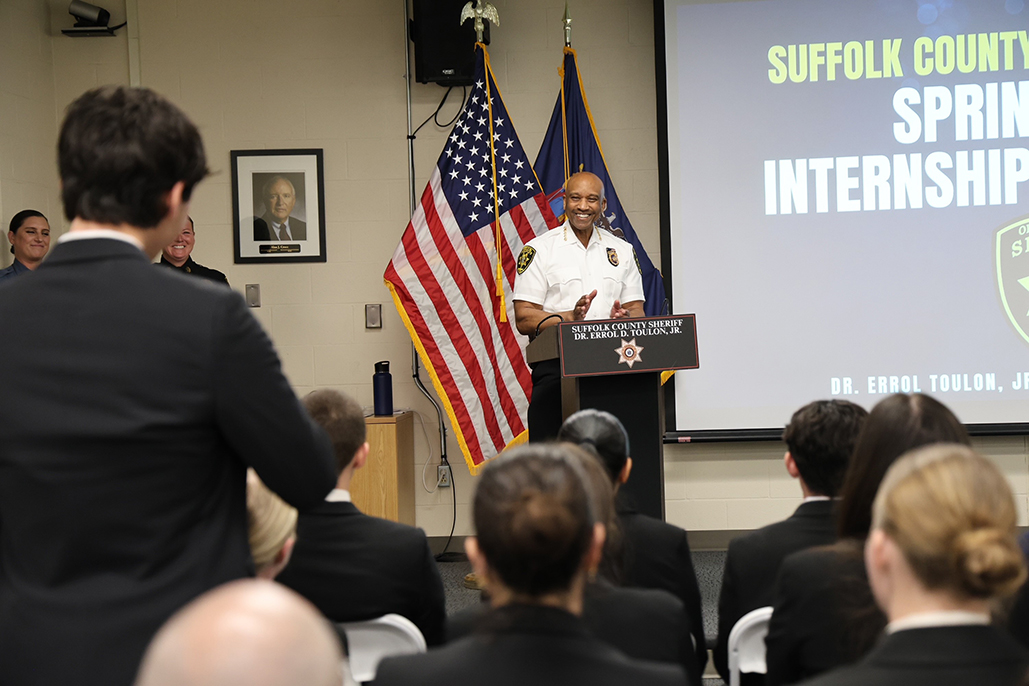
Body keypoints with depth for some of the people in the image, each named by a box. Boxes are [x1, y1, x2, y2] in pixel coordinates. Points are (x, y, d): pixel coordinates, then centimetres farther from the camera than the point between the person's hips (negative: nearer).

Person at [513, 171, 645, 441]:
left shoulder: (622, 251, 16)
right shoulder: (539, 250, 3)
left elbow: (637, 312, 13)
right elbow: (524, 320, -4)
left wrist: (623, 319, -11)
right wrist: (570, 317, -19)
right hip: (555, 367, -3)